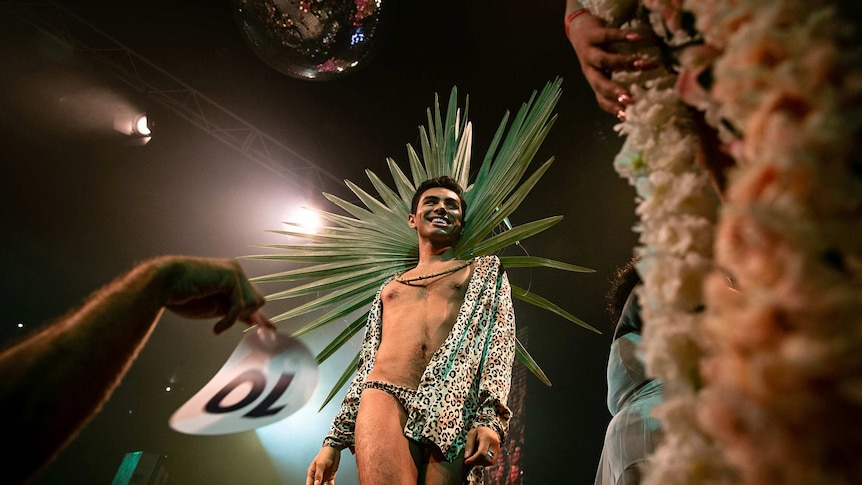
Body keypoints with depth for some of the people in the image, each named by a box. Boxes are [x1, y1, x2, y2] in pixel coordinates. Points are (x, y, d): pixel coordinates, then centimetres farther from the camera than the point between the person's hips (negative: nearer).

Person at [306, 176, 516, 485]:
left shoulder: (486, 270, 19)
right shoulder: (389, 287, 26)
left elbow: (501, 340, 5)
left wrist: (491, 417, -9)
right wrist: (334, 440, 18)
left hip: (453, 412, -1)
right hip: (385, 399, 2)